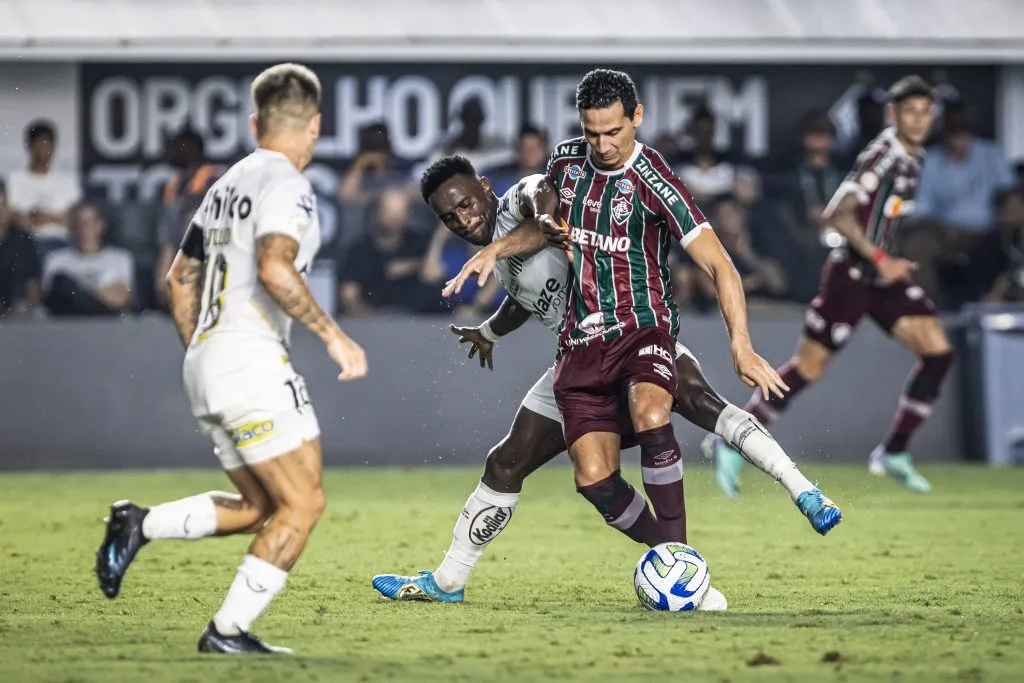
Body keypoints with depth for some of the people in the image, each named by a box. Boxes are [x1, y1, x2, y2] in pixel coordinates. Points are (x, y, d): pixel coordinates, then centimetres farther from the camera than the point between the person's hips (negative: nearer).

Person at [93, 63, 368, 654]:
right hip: (251, 358, -9)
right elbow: (275, 268, -25)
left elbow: (181, 278, 23)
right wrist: (333, 336, -19)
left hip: (204, 363, 9)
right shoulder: (286, 185, -9)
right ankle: (229, 630, -7)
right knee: (304, 503, -4)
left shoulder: (228, 184, 18)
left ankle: (140, 524, 3)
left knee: (261, 507, 16)